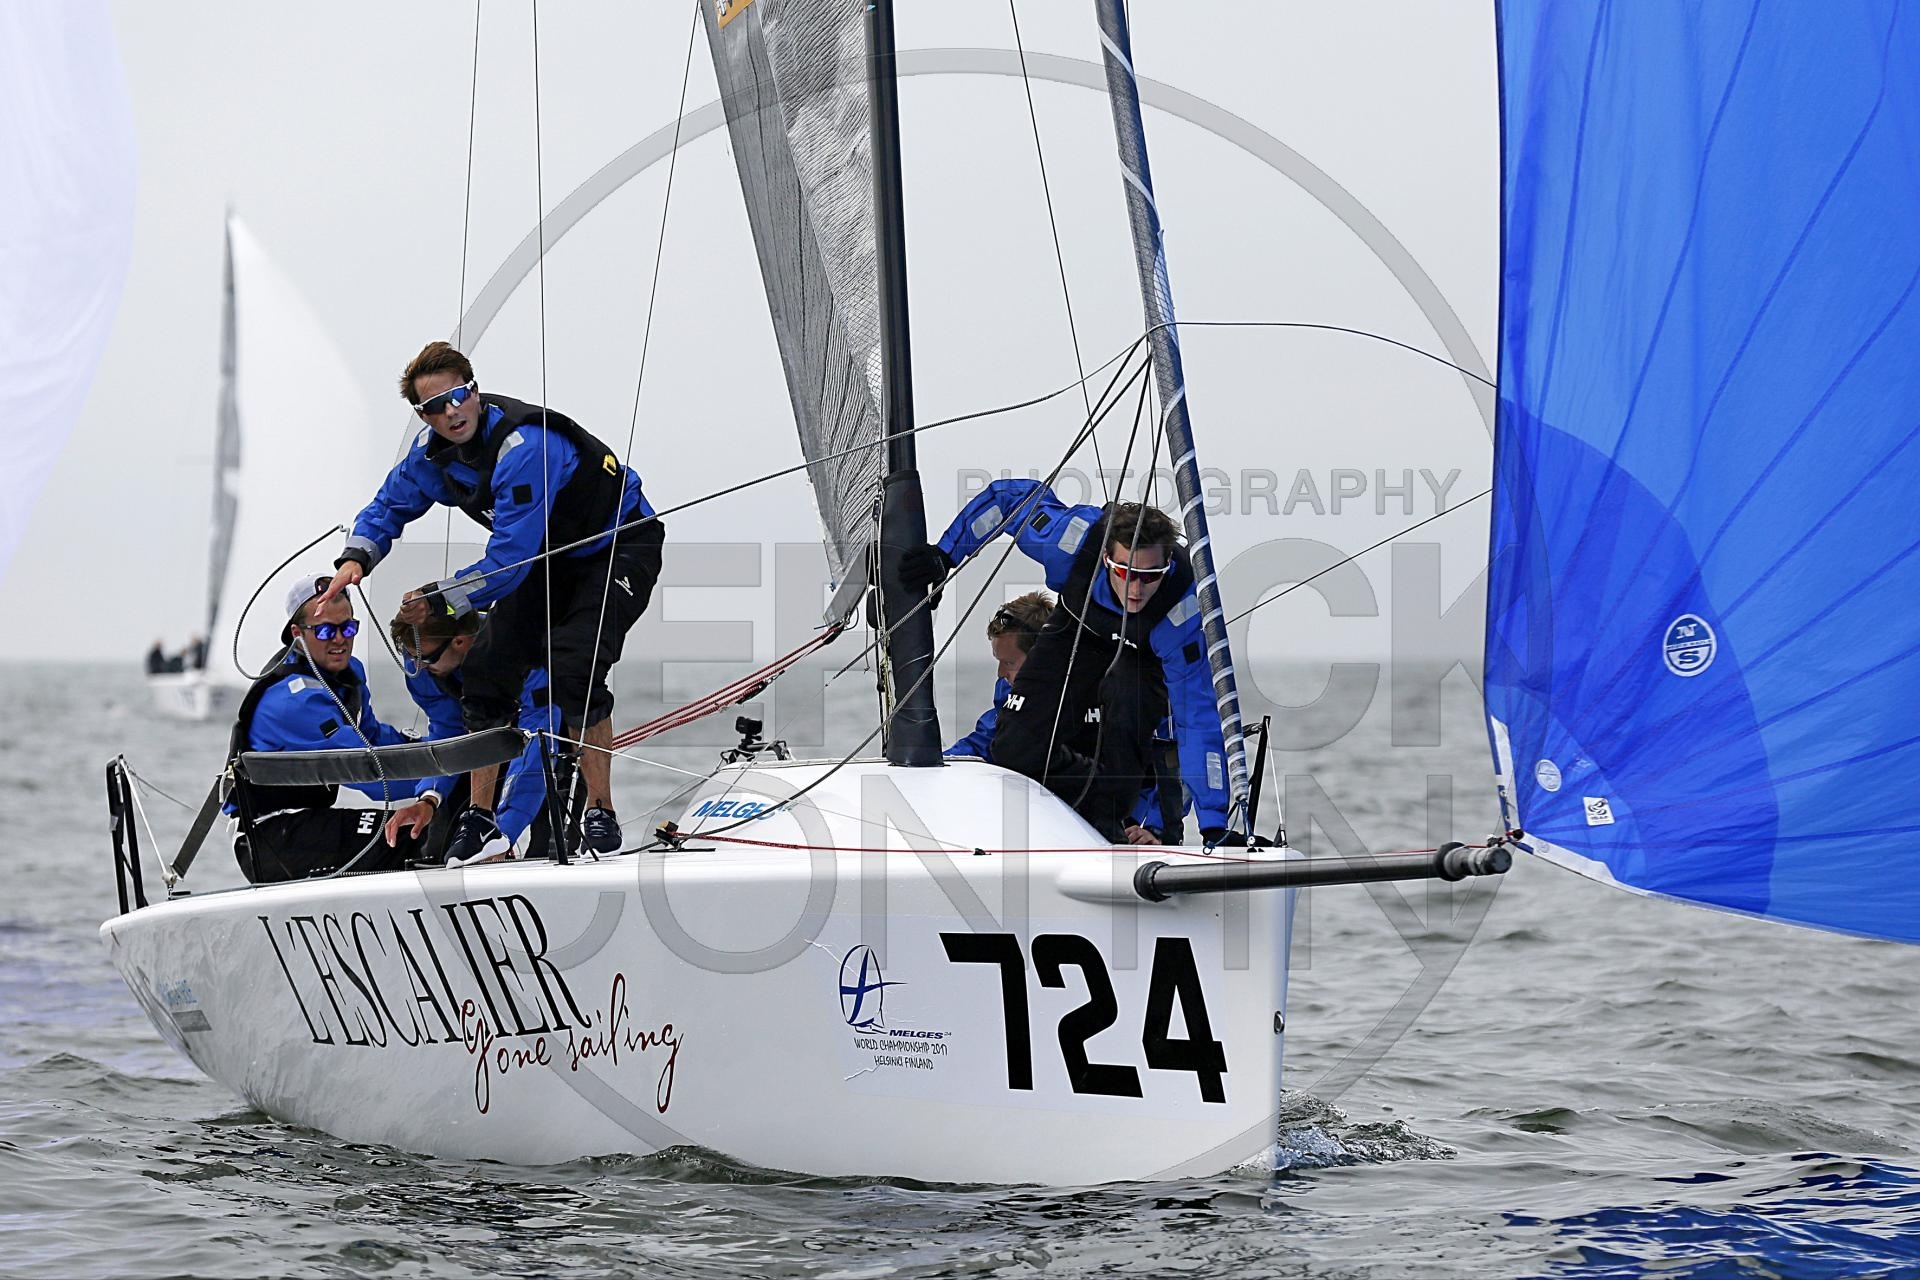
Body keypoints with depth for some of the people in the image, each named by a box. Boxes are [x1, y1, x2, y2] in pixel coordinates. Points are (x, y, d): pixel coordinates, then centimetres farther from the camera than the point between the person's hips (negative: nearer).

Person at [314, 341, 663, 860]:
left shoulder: (523, 447, -34)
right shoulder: (434, 449, -8)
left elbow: (508, 562, -34)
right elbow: (390, 505, 10)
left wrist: (439, 600, -25)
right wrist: (357, 557, -10)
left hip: (620, 549, -8)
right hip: (548, 559, 8)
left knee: (574, 666, -28)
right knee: (486, 671, -3)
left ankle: (600, 812, -16)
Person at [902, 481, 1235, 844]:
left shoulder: (1182, 611, -41)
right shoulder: (1078, 538, -38)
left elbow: (1198, 716, -38)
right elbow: (1013, 495, -18)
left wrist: (1214, 827, -40)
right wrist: (944, 555, -20)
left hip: (1147, 656, -2)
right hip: (1079, 632, 2)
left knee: (1125, 697, -38)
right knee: (1017, 753, -14)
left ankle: (1109, 822, -16)